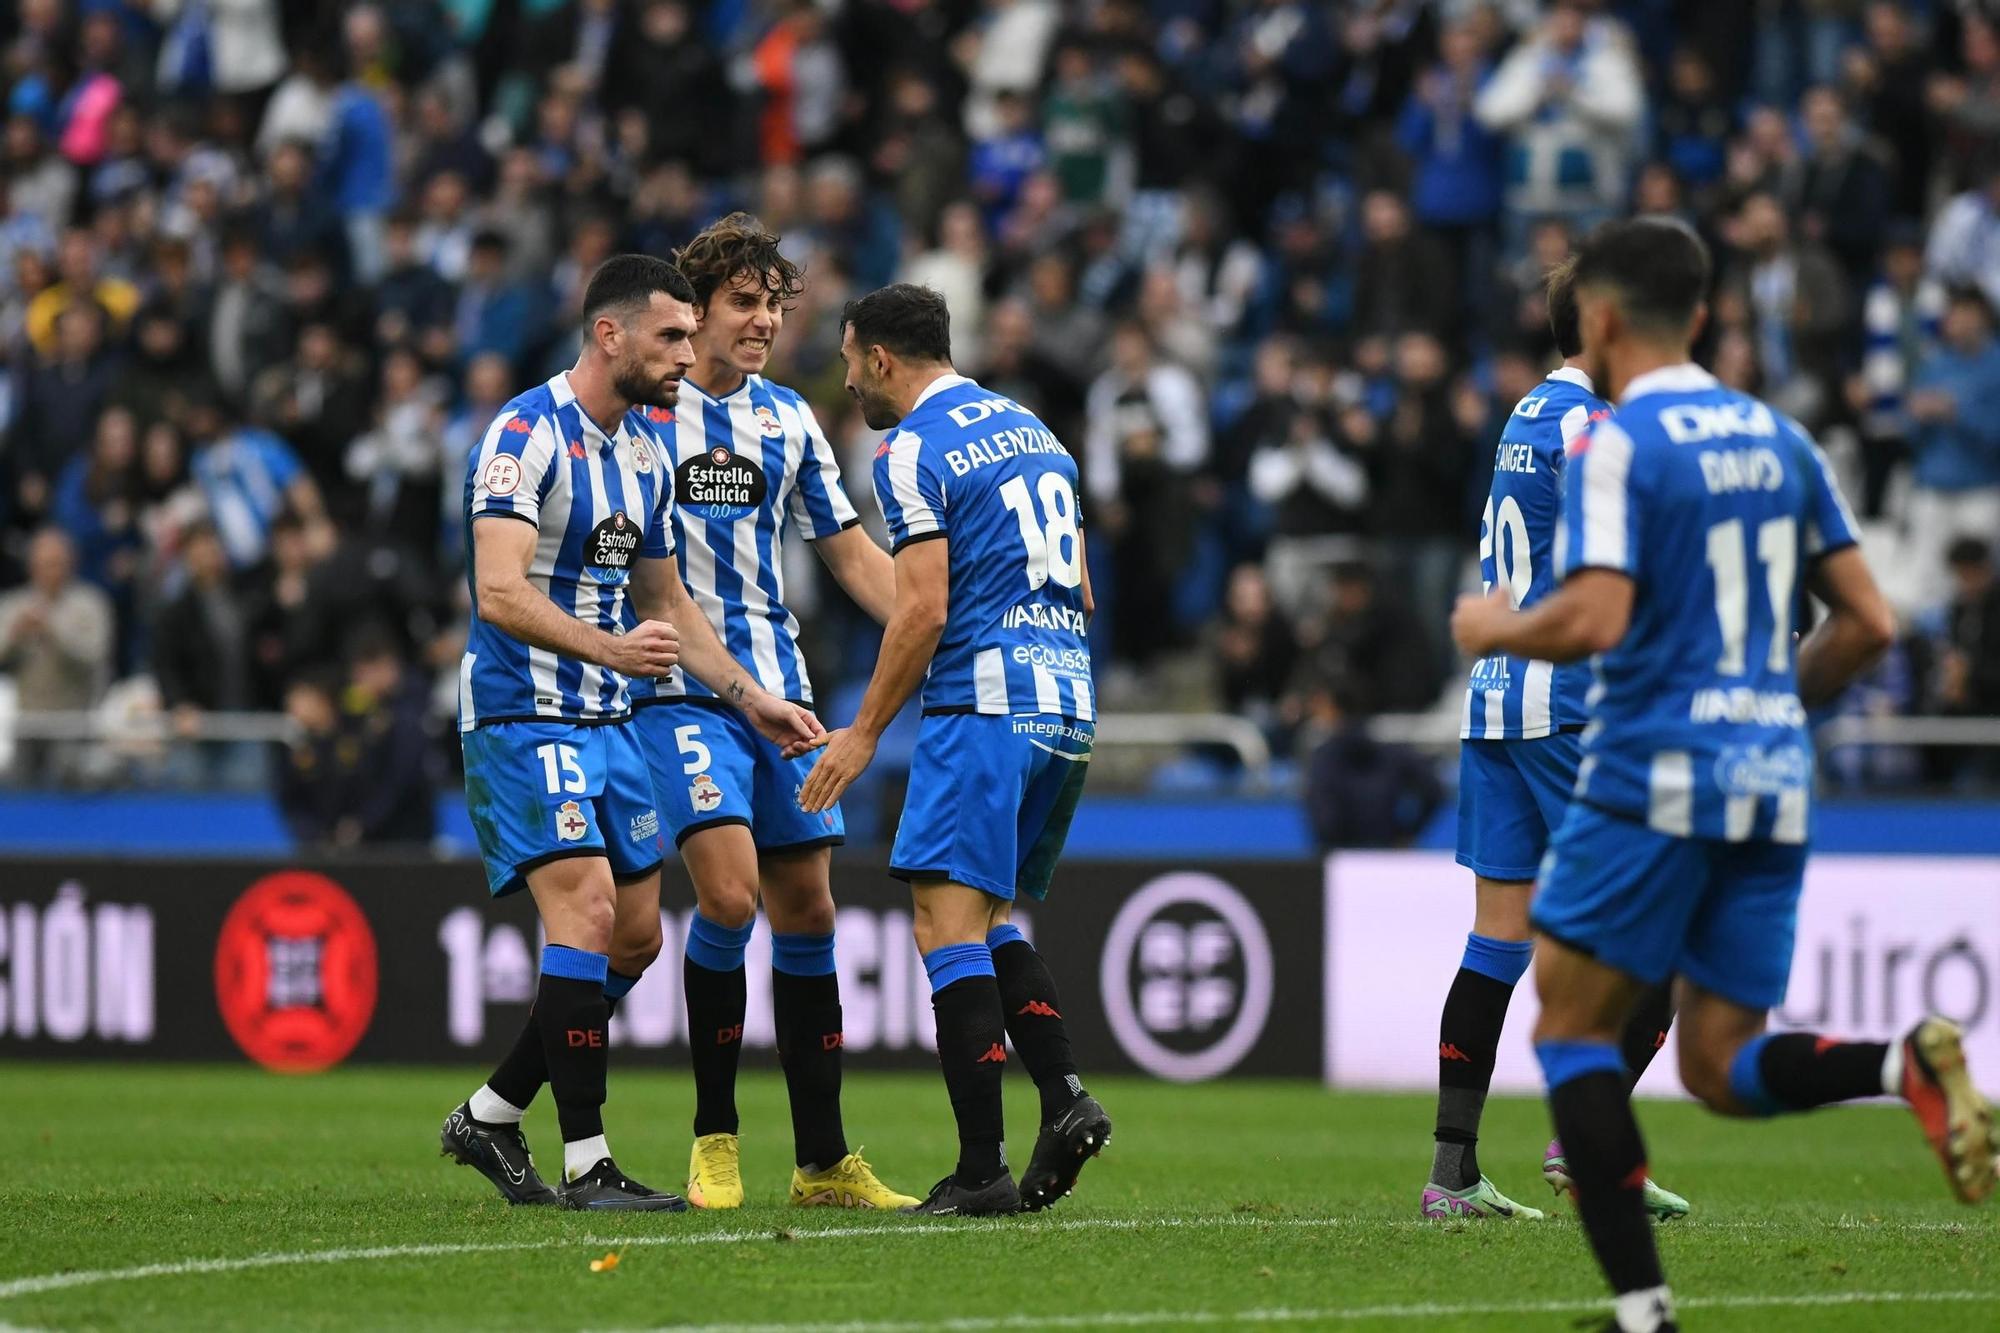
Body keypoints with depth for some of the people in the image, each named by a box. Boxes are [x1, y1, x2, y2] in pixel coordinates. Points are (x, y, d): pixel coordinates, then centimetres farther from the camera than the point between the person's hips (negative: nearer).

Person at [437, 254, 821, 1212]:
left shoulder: (644, 449, 13)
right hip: (523, 715, -9)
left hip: (605, 720, 9)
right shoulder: (526, 434, -15)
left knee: (636, 937, 8)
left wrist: (749, 696, 17)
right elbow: (499, 595, -26)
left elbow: (666, 602, 24)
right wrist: (613, 648, -38)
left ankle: (490, 1116, 21)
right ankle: (586, 1163, -15)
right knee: (588, 912, -18)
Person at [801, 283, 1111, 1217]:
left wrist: (863, 732, -6)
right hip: (1067, 707, 9)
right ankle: (1064, 1096, -2)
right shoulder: (1030, 429, 19)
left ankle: (982, 1168, -16)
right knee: (993, 921, 17)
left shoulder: (914, 452, -6)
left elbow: (924, 611, -13)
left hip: (984, 706, -9)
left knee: (949, 923, -9)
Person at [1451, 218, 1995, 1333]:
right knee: (1721, 1065, 10)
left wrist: (1494, 628, 0)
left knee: (1572, 1031, 5)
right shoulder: (1779, 438, 13)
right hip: (1776, 784, 6)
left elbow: (1594, 618, -20)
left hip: (1656, 779, -6)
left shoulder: (1616, 444, -8)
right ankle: (1907, 1066, -19)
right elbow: (1868, 623, 12)